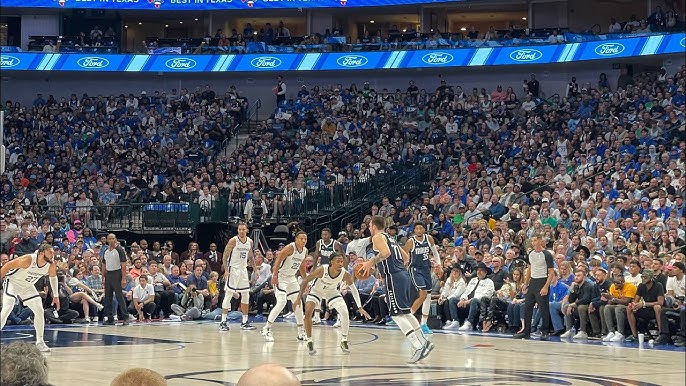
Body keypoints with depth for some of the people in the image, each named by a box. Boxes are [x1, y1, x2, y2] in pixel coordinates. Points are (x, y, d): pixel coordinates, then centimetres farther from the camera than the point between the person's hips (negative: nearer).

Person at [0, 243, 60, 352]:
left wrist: (56, 296, 9)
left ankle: (40, 341, 12)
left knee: (39, 311, 0)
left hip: (28, 286, 6)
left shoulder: (51, 266, -14)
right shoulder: (28, 260, -32)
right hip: (13, 282, -6)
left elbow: (53, 277, 9)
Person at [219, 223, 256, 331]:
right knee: (228, 295, -7)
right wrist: (226, 270, -18)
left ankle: (244, 322, 15)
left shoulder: (250, 241, 6)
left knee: (246, 296, 8)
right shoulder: (233, 240, -12)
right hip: (233, 269, -6)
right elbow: (225, 255, -11)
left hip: (243, 269, 6)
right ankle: (223, 321, -5)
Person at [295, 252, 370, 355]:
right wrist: (299, 298, -23)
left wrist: (360, 308, -12)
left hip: (332, 292, 2)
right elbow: (305, 281, -22)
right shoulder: (321, 269, -35)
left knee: (345, 313, -16)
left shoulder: (345, 274, -28)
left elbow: (353, 289, -10)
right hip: (316, 291, -2)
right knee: (308, 311, -22)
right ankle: (309, 341, -6)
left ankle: (344, 341, 3)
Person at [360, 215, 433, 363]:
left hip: (393, 278, -9)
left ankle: (418, 347, -18)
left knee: (397, 314, -9)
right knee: (405, 312, 19)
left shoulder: (378, 237, -3)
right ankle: (424, 342, 20)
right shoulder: (390, 239, 24)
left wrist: (371, 262, -13)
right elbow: (406, 258, 27)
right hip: (403, 274, 9)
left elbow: (386, 252, -22)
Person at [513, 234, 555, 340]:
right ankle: (526, 331, 11)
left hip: (542, 282, -7)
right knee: (527, 307, 6)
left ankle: (545, 332, 6)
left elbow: (551, 273, -12)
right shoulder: (531, 254, 10)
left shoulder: (546, 255, -11)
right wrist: (526, 284, 16)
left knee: (543, 308, -4)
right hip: (532, 282, 7)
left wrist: (546, 287, -20)